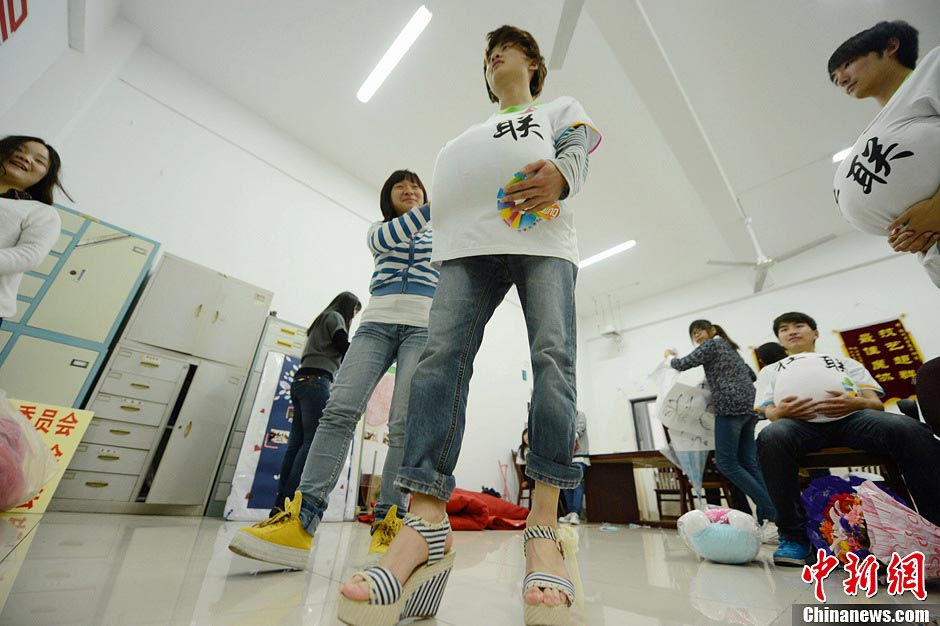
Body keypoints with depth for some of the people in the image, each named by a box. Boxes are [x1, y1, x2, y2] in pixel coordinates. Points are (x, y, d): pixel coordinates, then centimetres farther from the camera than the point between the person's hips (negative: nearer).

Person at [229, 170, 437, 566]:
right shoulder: (377, 230, 26)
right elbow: (387, 239, 0)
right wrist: (435, 206, -10)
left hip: (423, 327, 0)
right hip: (376, 322, 1)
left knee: (404, 423, -15)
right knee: (340, 410, -17)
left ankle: (388, 523, -12)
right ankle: (302, 521, -19)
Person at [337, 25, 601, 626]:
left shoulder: (560, 107, 32)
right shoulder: (476, 130, 41)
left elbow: (580, 146, 11)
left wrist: (561, 175, -14)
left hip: (542, 238, -2)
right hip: (470, 243, 3)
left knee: (553, 357, -22)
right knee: (442, 355, -20)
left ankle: (544, 527, -20)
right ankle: (428, 522, -23)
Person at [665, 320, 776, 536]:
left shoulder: (712, 344, 1)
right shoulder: (730, 348, 27)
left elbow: (684, 364, -3)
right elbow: (752, 375, 34)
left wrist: (669, 356, 16)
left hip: (730, 406, -9)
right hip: (749, 407, 9)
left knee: (726, 463, -9)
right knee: (749, 464, 4)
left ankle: (771, 513, -13)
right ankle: (768, 519, -1)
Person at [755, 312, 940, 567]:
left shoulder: (846, 363, 32)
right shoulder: (770, 371, 29)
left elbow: (876, 404, 16)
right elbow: (769, 412, 13)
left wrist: (857, 403, -10)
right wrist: (780, 412, -14)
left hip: (852, 417, 2)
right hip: (801, 421, -2)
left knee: (909, 428, -33)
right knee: (771, 437, -38)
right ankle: (794, 535, -29)